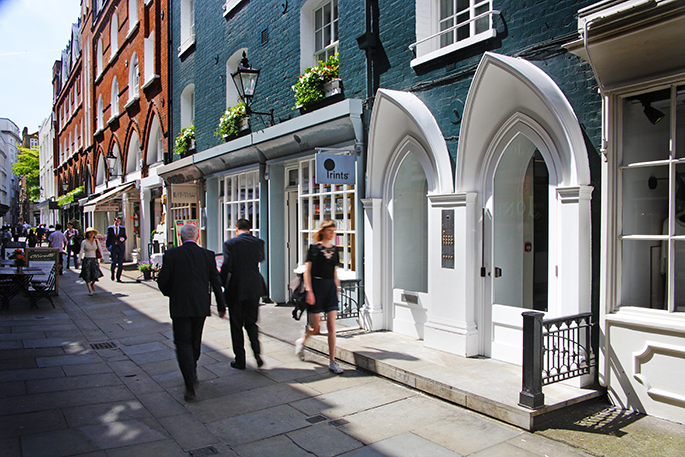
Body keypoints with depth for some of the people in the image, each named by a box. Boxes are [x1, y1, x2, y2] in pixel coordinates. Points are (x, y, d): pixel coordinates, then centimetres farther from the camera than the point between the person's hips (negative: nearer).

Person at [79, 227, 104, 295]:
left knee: (96, 275, -8)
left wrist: (101, 257, 10)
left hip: (94, 260, 2)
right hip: (86, 260, -2)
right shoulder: (84, 242, -4)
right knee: (87, 276, 1)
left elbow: (99, 249, 13)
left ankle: (92, 284, 25)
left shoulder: (96, 241, 4)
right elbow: (81, 252, -3)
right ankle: (90, 290, 14)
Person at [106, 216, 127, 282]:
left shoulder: (122, 229, 12)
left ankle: (118, 278, 7)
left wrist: (123, 238, -9)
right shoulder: (110, 228, 7)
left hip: (121, 248, 2)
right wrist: (108, 246, 3)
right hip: (113, 247, -2)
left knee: (120, 263, 0)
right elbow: (108, 238, 9)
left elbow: (125, 237, 15)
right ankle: (112, 273, 17)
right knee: (114, 262, -12)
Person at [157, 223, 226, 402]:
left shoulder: (171, 254, -7)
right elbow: (216, 282, 2)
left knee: (183, 343, 1)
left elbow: (162, 280, -6)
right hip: (201, 306, 3)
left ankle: (190, 384, -13)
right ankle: (192, 374, 37)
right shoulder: (208, 255, -2)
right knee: (195, 342, 20)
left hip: (179, 307, -3)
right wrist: (221, 306, 11)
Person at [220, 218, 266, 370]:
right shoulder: (258, 242, 1)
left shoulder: (230, 243, -10)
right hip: (254, 289, 3)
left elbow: (226, 266, -12)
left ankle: (240, 360, 14)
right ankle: (256, 352, -2)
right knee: (251, 322, 17)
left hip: (236, 289, -3)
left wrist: (222, 283, 1)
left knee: (236, 326, 9)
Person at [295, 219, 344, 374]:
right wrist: (309, 291, -15)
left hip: (330, 287, 4)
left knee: (331, 326, -2)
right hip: (316, 286, -4)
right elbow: (307, 271, -7)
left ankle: (332, 361, 3)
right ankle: (301, 342, 35)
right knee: (315, 329, 3)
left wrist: (337, 289, 15)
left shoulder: (334, 249, 11)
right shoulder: (314, 248, -4)